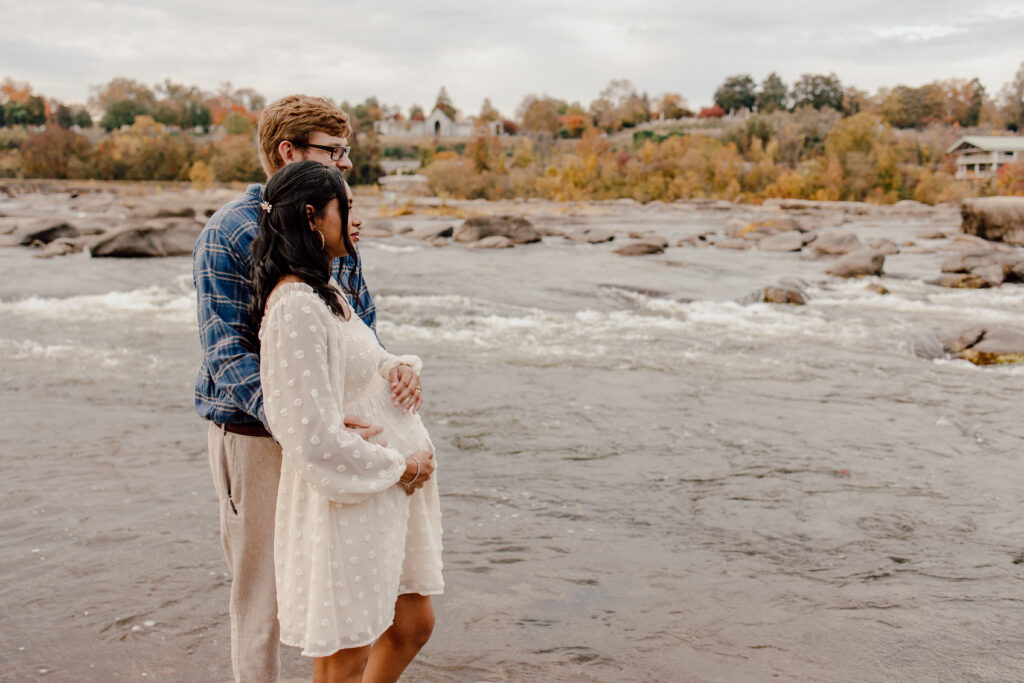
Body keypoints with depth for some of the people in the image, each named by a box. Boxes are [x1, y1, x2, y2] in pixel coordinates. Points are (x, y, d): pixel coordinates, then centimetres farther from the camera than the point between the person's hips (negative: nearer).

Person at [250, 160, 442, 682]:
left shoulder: (327, 292, 10)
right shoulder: (295, 307, -22)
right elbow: (317, 438, -25)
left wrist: (401, 367, 2)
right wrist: (400, 466, -12)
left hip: (386, 491, 10)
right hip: (344, 501, -10)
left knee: (413, 625, 20)